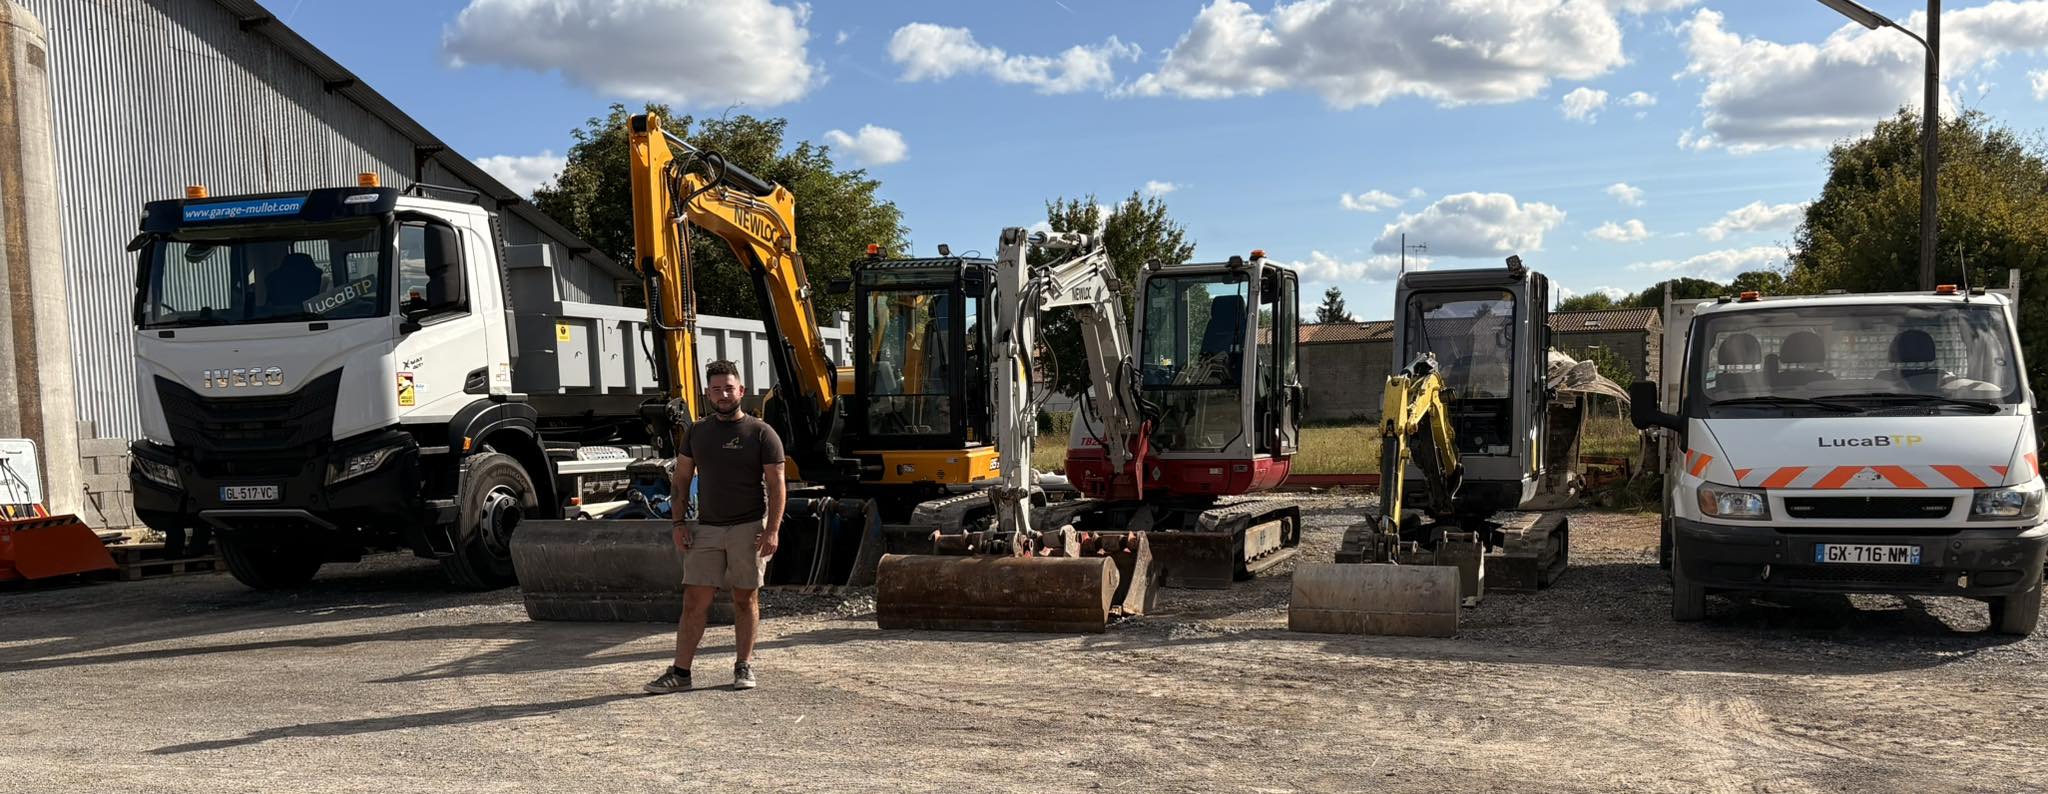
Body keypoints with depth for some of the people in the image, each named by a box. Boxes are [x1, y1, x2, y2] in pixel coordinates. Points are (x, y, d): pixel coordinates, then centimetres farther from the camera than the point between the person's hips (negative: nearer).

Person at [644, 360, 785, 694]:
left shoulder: (761, 432, -2)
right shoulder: (696, 432, 10)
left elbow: (777, 485, -4)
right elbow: (681, 479, 15)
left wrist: (772, 530, -13)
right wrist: (679, 523, 4)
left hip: (749, 528, -3)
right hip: (707, 528, 3)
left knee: (746, 599, 5)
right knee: (694, 601, -1)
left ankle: (744, 666, 15)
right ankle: (680, 671, 2)